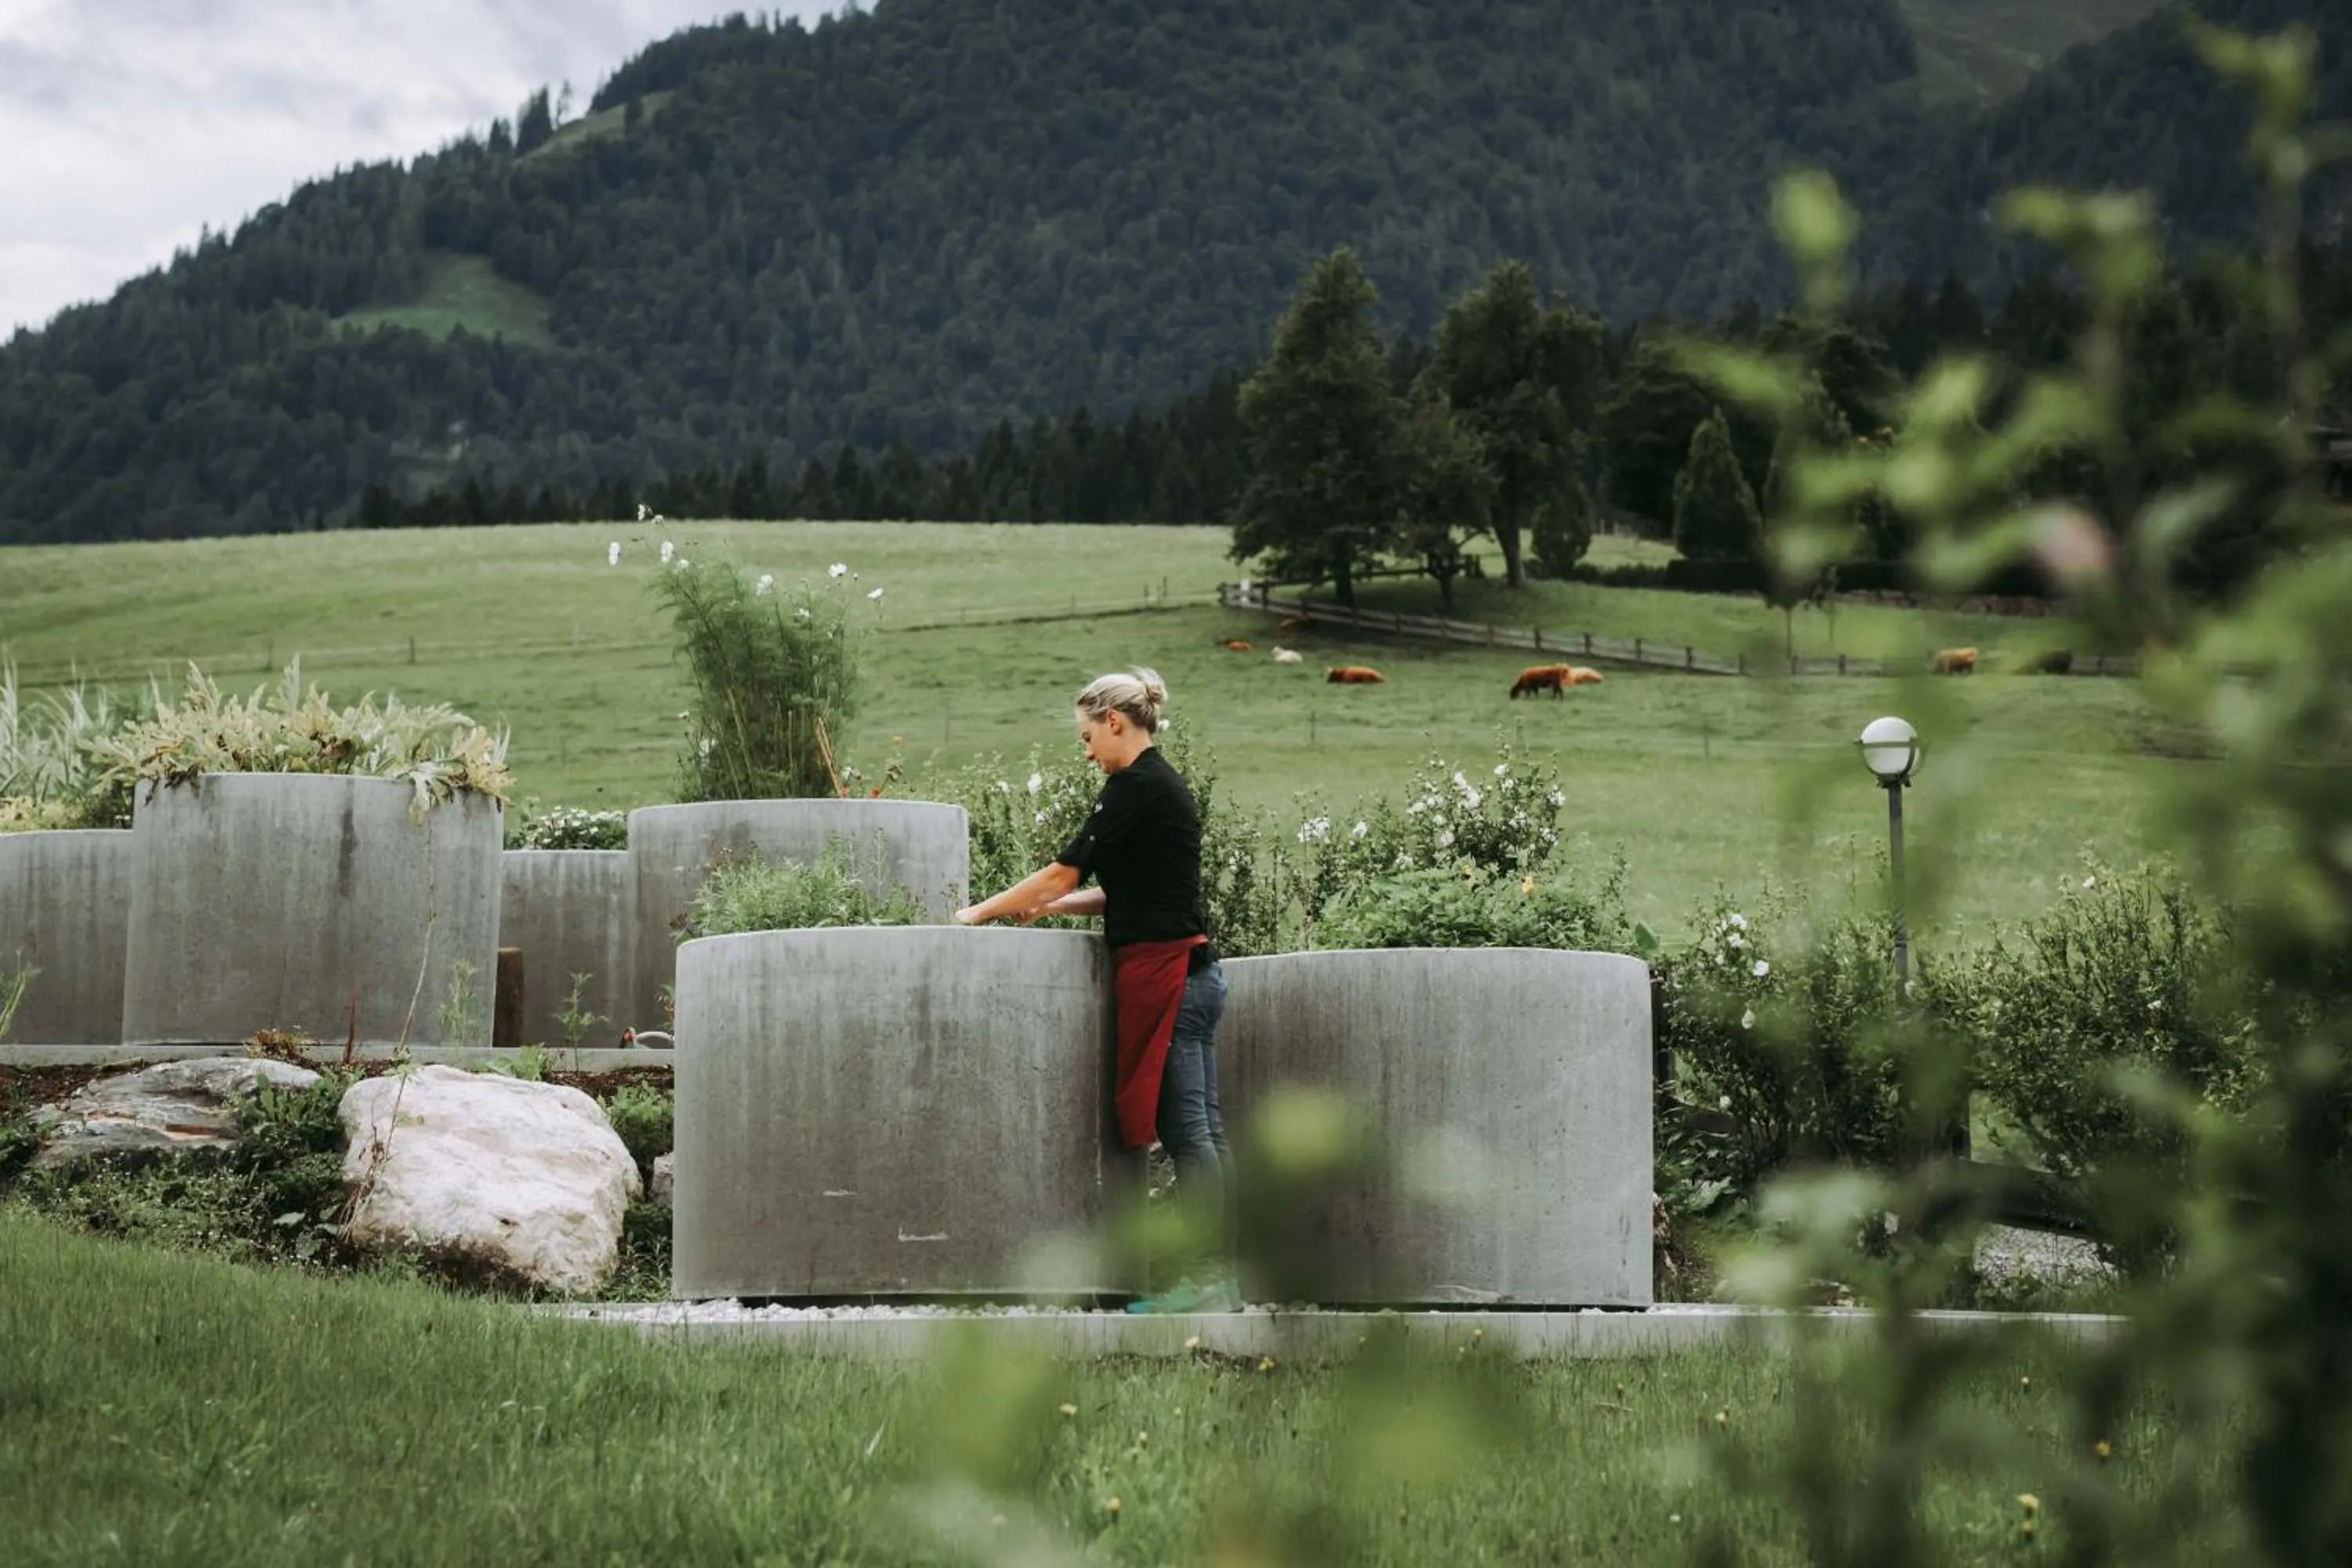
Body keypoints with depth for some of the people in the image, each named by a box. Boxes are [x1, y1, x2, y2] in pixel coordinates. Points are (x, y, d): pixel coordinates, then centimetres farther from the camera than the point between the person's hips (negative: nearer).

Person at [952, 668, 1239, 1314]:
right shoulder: (1164, 784, 17)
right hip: (1193, 971, 10)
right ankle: (1221, 1280, 9)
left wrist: (980, 913, -1)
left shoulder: (1136, 787, -12)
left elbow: (1064, 873, -11)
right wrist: (1048, 907, 12)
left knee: (1184, 1128, -8)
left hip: (1163, 974, -10)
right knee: (1202, 1128, 8)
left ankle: (1206, 1283, -7)